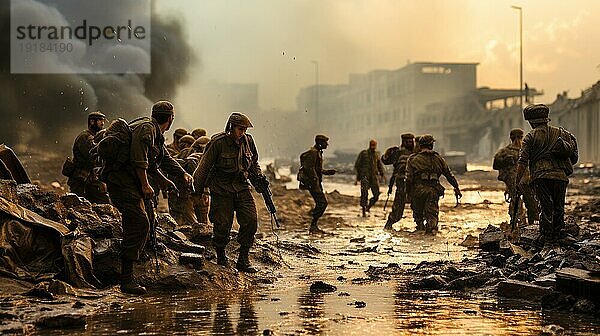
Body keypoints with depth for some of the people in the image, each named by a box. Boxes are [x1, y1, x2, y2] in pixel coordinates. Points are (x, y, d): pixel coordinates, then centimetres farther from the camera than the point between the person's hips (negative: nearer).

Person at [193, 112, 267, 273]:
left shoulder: (248, 141, 4)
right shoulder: (218, 143, -13)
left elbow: (253, 164, 20)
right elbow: (204, 166, -8)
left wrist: (259, 178, 5)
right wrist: (197, 189, -5)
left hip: (242, 187, 5)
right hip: (221, 190, -5)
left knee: (251, 221, -7)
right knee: (222, 225, -3)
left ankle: (243, 260, 2)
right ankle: (221, 258, 20)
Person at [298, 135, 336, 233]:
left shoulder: (318, 153, 19)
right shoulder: (313, 152, -13)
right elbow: (309, 168, -22)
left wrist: (327, 172, 21)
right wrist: (314, 179, -26)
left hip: (316, 182, 11)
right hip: (312, 181, -11)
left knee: (321, 203, 9)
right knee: (322, 203, -13)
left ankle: (314, 226, 13)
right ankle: (313, 226, -9)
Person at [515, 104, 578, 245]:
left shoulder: (531, 136, 3)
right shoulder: (561, 133, 14)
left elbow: (523, 161, -4)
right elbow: (574, 157, 11)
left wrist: (517, 181, -2)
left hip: (540, 176, -3)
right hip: (560, 176, 3)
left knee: (546, 208, -3)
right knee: (559, 208, 11)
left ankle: (548, 239, -8)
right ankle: (557, 237, 13)